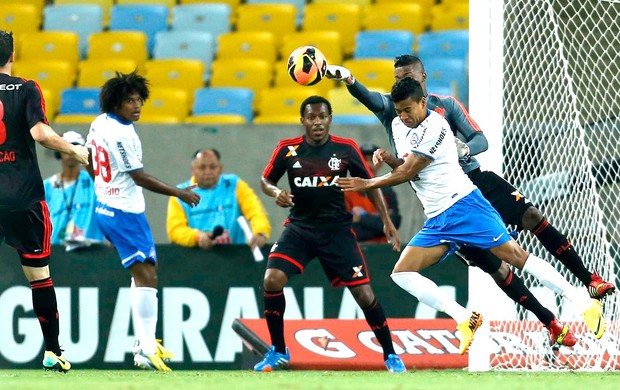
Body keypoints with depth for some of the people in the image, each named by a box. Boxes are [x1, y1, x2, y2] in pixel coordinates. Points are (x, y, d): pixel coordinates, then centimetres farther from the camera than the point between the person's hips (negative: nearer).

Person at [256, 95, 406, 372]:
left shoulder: (346, 149, -5)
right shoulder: (287, 149, -4)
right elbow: (265, 180, 8)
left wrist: (386, 220, 0)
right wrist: (275, 192, -16)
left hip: (337, 230, -1)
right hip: (299, 227, 1)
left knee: (363, 293, -7)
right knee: (272, 280, -19)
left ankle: (391, 355, 11)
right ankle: (278, 352, -1)